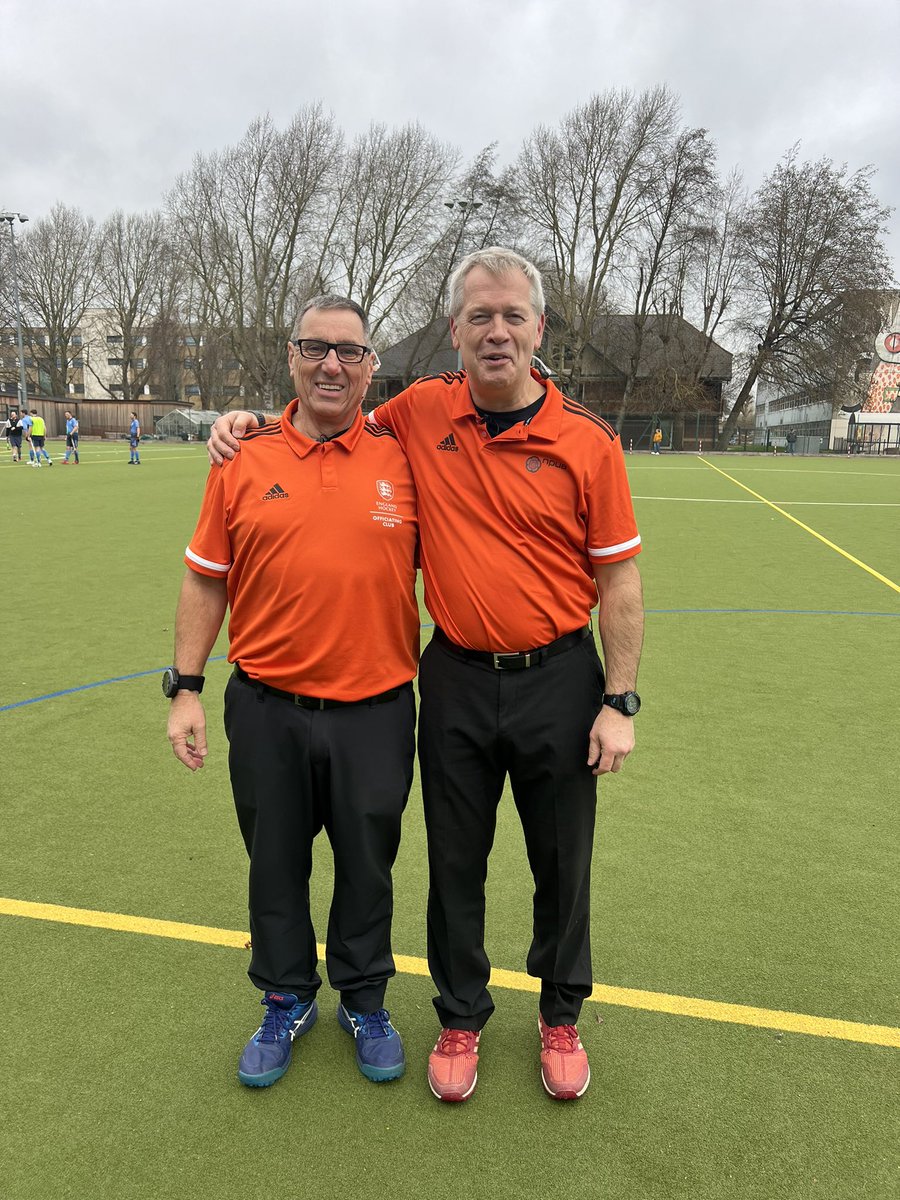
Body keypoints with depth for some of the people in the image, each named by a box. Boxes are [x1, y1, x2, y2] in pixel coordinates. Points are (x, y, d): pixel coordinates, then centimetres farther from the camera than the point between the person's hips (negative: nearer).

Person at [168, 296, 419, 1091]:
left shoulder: (403, 462, -2)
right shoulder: (243, 463, 0)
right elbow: (206, 580, 4)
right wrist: (186, 688, 2)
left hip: (376, 708, 0)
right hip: (267, 707, 1)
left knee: (367, 867, 15)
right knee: (276, 866, 16)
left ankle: (364, 1002, 40)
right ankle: (286, 1002, 41)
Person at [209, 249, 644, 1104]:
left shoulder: (588, 441, -9)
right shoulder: (421, 412, -2)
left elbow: (618, 581, -5)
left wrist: (619, 701, -7)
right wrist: (252, 420, 5)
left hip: (558, 678, -1)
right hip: (456, 677, 2)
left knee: (562, 862, 14)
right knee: (455, 861, 15)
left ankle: (560, 1016, 40)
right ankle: (460, 1017, 39)